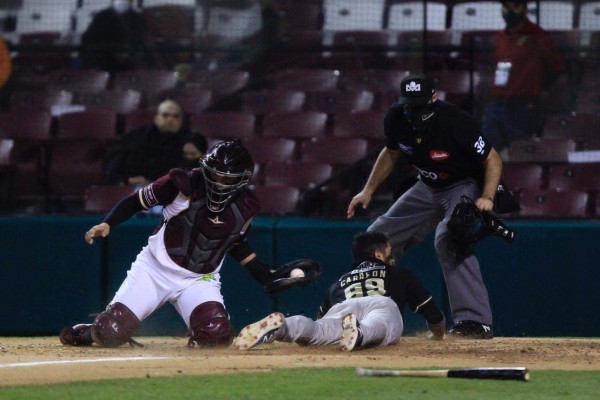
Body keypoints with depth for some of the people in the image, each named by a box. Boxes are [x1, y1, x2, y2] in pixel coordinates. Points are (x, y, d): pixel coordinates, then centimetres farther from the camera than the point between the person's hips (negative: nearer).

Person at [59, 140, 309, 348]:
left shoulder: (245, 208, -6)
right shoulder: (183, 185, -17)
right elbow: (136, 201, -7)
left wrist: (269, 278, 8)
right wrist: (107, 224, -22)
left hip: (200, 280, 2)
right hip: (154, 268, -2)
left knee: (216, 335, -28)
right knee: (110, 334, -15)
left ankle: (200, 334, 11)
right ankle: (91, 331, 24)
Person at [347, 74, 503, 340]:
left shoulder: (455, 122, -31)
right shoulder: (395, 118, -14)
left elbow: (493, 159, -20)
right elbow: (392, 153, 9)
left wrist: (486, 197, -33)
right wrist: (368, 191, 6)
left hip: (465, 187, -7)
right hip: (427, 188, 7)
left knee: (448, 240, -33)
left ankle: (475, 321, -36)